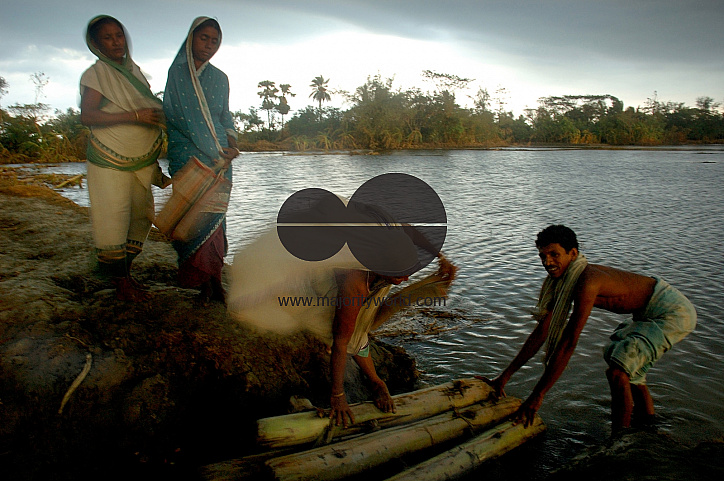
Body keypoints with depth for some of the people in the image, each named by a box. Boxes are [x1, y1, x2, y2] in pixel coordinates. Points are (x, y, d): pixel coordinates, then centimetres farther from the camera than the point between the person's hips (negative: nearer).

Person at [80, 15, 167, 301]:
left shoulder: (135, 71, 15)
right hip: (110, 160, -6)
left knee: (141, 217, 5)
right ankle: (119, 280, 5)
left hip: (143, 160, 6)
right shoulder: (95, 74, -4)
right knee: (113, 218, -6)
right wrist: (135, 116, -24)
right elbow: (87, 116, -17)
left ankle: (126, 272, 16)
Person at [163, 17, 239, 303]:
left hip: (219, 156, 3)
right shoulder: (176, 73, 9)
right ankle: (207, 280, -5)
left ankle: (210, 278, 1)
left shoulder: (220, 78, 17)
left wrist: (232, 146, 0)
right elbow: (169, 116, 5)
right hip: (186, 155, -2)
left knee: (215, 213, -4)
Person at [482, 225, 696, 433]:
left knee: (617, 372, -23)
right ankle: (647, 416, 51)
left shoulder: (587, 281, -32)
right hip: (651, 314, 10)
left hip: (674, 313, -10)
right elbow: (541, 332, -1)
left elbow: (568, 343, -35)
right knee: (617, 353, 30)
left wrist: (537, 395, -33)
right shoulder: (561, 280, -3)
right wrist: (506, 375, -2)